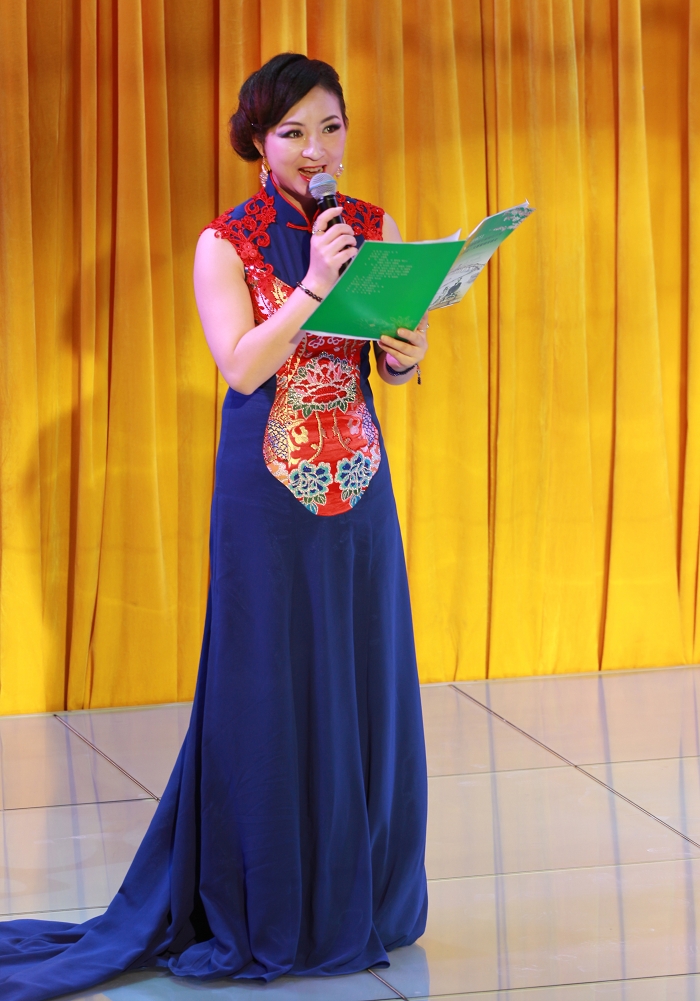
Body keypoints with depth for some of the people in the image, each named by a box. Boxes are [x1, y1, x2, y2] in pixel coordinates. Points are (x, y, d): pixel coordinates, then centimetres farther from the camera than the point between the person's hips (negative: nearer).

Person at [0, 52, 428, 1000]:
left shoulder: (376, 229, 6)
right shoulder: (226, 244, -6)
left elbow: (396, 364, 8)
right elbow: (241, 365, -16)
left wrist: (405, 350, -14)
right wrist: (313, 285, -24)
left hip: (359, 490, 4)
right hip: (268, 494, -4)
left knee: (364, 685, 8)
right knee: (270, 692, 0)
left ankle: (356, 899, 21)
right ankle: (266, 912, 10)